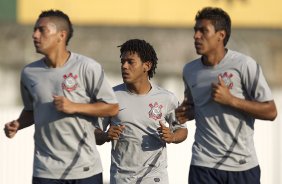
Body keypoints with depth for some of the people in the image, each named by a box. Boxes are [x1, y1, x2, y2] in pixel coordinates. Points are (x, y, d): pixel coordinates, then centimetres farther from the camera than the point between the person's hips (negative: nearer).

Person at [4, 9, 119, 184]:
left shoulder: (87, 67, -8)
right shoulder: (29, 73, 5)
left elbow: (112, 107, -5)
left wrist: (74, 107, -16)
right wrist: (17, 125, 0)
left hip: (85, 168, -3)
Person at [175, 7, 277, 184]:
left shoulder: (244, 65, -9)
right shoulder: (190, 70, 6)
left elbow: (271, 112, -8)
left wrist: (230, 100, -17)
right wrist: (187, 113, 2)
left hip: (243, 164, -3)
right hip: (204, 164, 3)